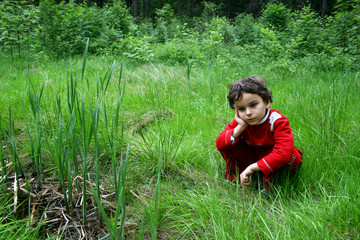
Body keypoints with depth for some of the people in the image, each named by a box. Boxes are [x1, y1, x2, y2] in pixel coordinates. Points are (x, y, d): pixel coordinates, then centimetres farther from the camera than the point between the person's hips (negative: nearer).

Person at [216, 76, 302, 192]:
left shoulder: (278, 121, -27)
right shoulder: (240, 121, -14)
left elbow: (283, 154, -41)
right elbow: (219, 144, -23)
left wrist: (252, 168, -42)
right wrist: (240, 128, -34)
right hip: (252, 157, 3)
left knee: (292, 156, -36)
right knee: (227, 144, -15)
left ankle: (267, 186, -18)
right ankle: (235, 178, -5)